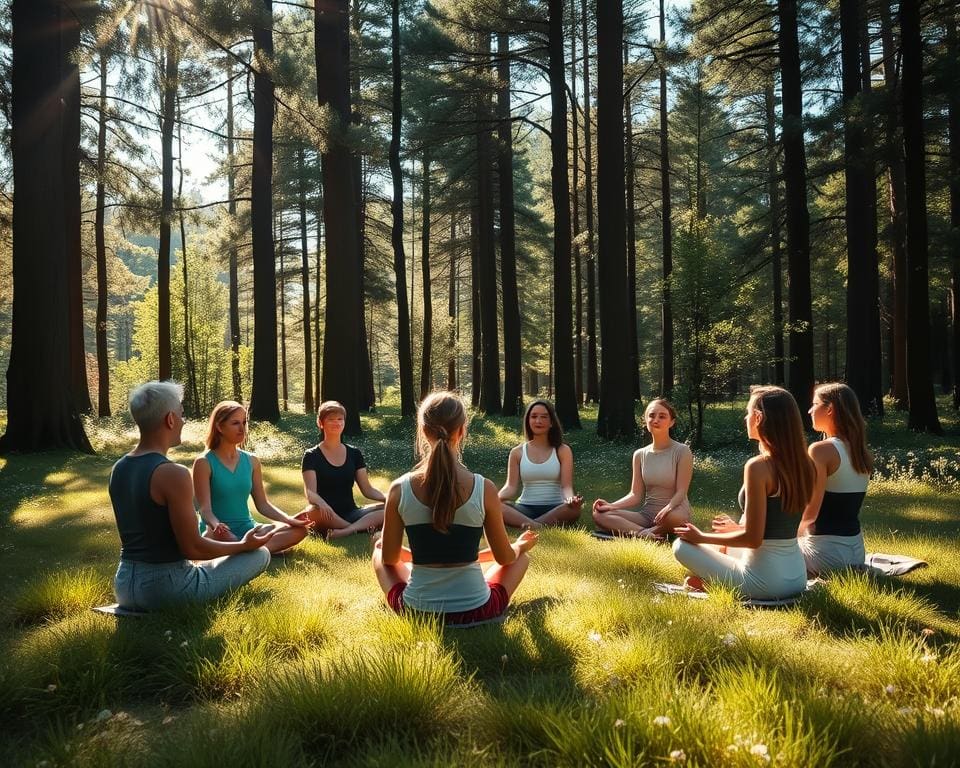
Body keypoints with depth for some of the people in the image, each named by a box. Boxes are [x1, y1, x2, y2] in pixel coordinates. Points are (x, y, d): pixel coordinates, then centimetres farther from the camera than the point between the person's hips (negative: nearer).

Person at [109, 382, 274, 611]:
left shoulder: (118, 469, 3)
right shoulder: (173, 474, -22)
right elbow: (192, 548, -19)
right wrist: (244, 545, -3)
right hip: (166, 587, -8)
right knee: (261, 554, 4)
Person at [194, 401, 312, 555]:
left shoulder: (252, 461, 10)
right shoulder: (204, 463, -5)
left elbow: (263, 505, 9)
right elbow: (205, 509, -12)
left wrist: (290, 519, -8)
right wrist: (217, 525, -35)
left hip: (247, 530, 6)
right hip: (220, 532, -5)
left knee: (298, 530, -18)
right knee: (215, 535, -42)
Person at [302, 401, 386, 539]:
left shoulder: (354, 454, 10)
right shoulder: (312, 456, -1)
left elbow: (368, 490, 7)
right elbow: (310, 493, -14)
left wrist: (388, 498, -13)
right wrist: (321, 503, -38)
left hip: (350, 513, 4)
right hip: (326, 517, -3)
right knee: (312, 511, -39)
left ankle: (344, 532, -33)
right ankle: (361, 528, -23)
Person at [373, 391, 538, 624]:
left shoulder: (399, 489, -11)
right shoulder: (484, 489, -14)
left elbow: (389, 557, 1)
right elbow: (504, 557, -2)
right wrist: (520, 546, 22)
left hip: (416, 610, 0)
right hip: (475, 610, 0)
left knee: (379, 550, 29)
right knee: (522, 556, 28)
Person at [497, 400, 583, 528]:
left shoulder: (562, 450, 4)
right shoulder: (517, 452, 9)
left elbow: (566, 486, -5)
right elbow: (511, 486, 0)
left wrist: (571, 499, -30)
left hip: (554, 509, 0)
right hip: (525, 509, 1)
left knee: (575, 508, -37)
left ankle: (527, 526, -30)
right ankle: (535, 526, -35)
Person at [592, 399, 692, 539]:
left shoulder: (682, 451, -7)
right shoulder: (640, 455, 6)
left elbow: (681, 492, -12)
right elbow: (635, 495, 2)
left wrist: (668, 508, -34)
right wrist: (611, 505, -17)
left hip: (672, 513, -4)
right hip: (647, 514, 4)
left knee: (677, 517, -42)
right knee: (599, 515, -17)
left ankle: (633, 533, -21)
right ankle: (647, 535, -30)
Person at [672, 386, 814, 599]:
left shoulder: (758, 466, -22)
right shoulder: (802, 464, 2)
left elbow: (753, 538, -20)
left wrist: (701, 537, -6)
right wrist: (738, 527, 24)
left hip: (765, 581, -8)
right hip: (797, 577, 8)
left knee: (681, 545, 7)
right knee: (726, 547, 33)